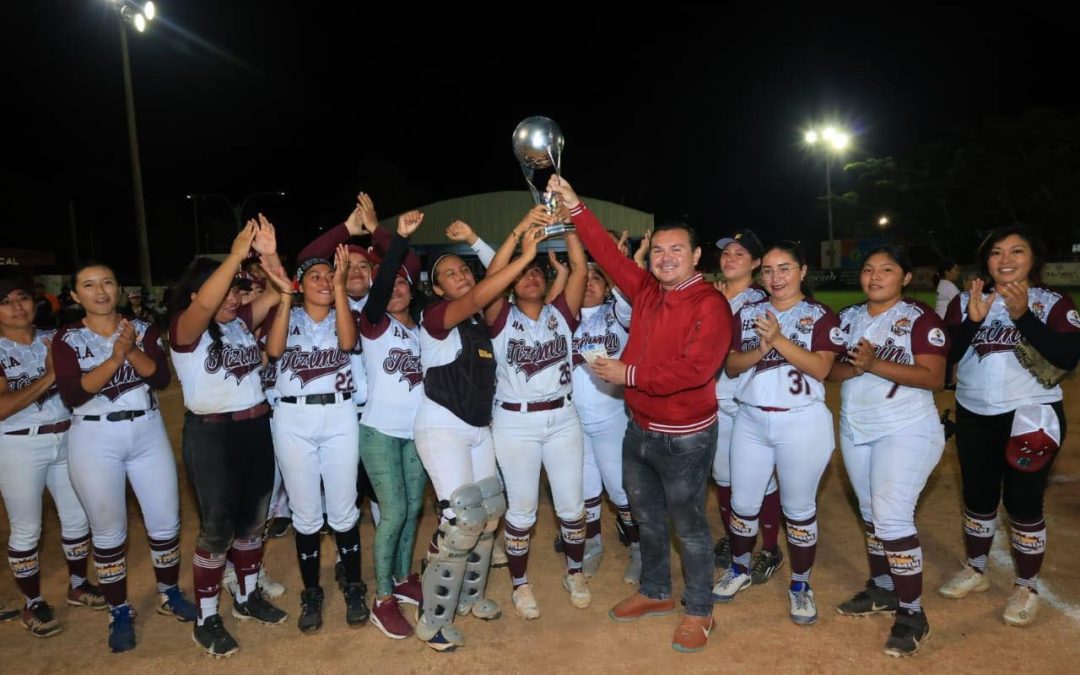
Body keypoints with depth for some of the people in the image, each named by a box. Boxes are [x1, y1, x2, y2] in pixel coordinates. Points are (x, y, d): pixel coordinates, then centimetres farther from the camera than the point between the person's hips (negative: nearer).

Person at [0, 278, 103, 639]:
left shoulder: (54, 339, 5)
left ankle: (78, 585, 33)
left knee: (77, 518, 13)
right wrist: (49, 375, -19)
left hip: (66, 440, 4)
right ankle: (32, 603, 23)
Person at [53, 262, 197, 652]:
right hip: (94, 441, -2)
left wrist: (132, 352, -23)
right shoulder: (67, 339, -3)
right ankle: (119, 612, 24)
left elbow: (162, 378, -8)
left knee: (166, 520, 8)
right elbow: (71, 395, -15)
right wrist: (114, 358, -25)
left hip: (148, 433, 2)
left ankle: (169, 595, 29)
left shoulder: (142, 329, 3)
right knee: (108, 530, 8)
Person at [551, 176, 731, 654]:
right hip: (638, 429, 7)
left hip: (684, 437, -7)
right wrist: (574, 206, -3)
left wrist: (629, 374, -24)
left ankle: (699, 612, 26)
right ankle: (655, 594, 41)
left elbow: (694, 369, -27)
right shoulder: (646, 290, 3)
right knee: (647, 517, 21)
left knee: (688, 524, 7)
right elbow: (608, 254, 4)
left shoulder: (710, 305, -17)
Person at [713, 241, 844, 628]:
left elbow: (821, 368, -14)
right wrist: (759, 351, -17)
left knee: (799, 508, 8)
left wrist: (779, 340, -22)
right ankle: (739, 570, 35)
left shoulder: (820, 316, -3)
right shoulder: (747, 313, 7)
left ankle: (800, 586, 27)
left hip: (802, 423, -3)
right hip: (750, 421, 3)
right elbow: (731, 366, 2)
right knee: (743, 503, 12)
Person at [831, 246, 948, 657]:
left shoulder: (920, 318, -11)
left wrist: (876, 364, -27)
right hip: (855, 431, 7)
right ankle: (881, 590, 33)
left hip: (905, 433, -6)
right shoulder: (849, 317, 7)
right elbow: (830, 368, 4)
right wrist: (853, 366, -18)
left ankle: (912, 615, 4)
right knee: (871, 514, 16)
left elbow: (934, 378, -18)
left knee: (892, 518, -10)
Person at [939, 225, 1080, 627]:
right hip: (974, 417, 3)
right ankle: (975, 571, 33)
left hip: (1031, 417, -3)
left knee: (1023, 503, 2)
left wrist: (1023, 316, -26)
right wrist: (973, 320, -21)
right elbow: (945, 356, -7)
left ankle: (1027, 587, 21)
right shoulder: (965, 301, 2)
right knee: (978, 499, 15)